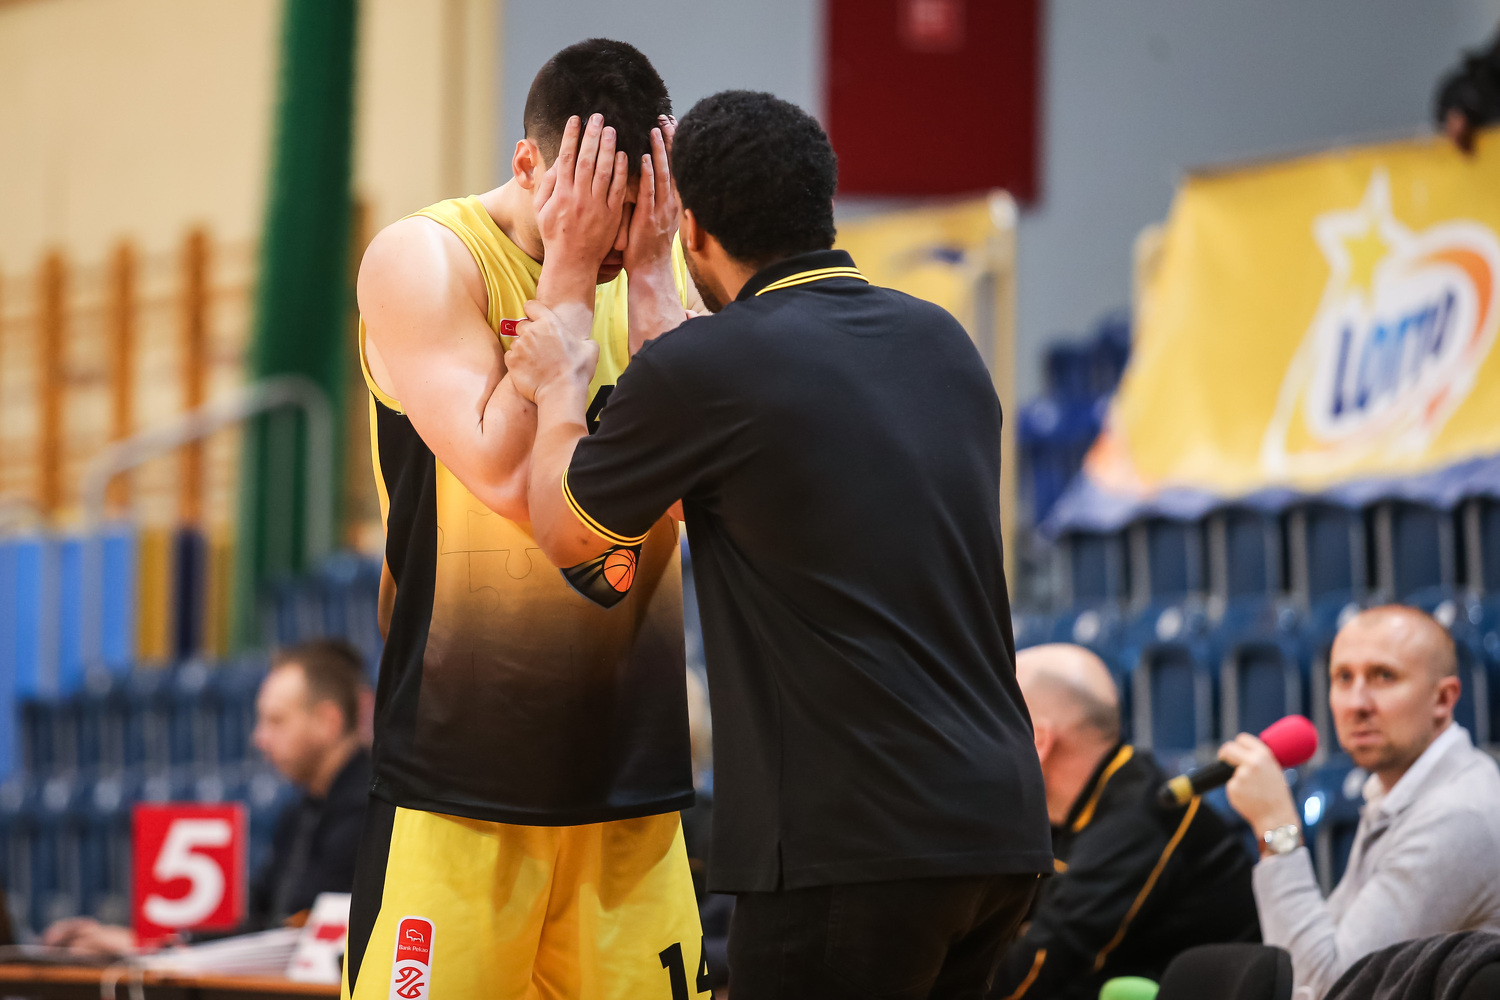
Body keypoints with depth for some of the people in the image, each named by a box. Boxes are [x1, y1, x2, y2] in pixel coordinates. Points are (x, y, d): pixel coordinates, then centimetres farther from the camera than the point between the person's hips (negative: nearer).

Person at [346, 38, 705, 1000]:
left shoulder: (657, 272, 8)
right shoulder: (424, 259, -5)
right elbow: (511, 477, -17)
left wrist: (650, 277, -9)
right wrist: (569, 272, -13)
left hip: (630, 766, 4)